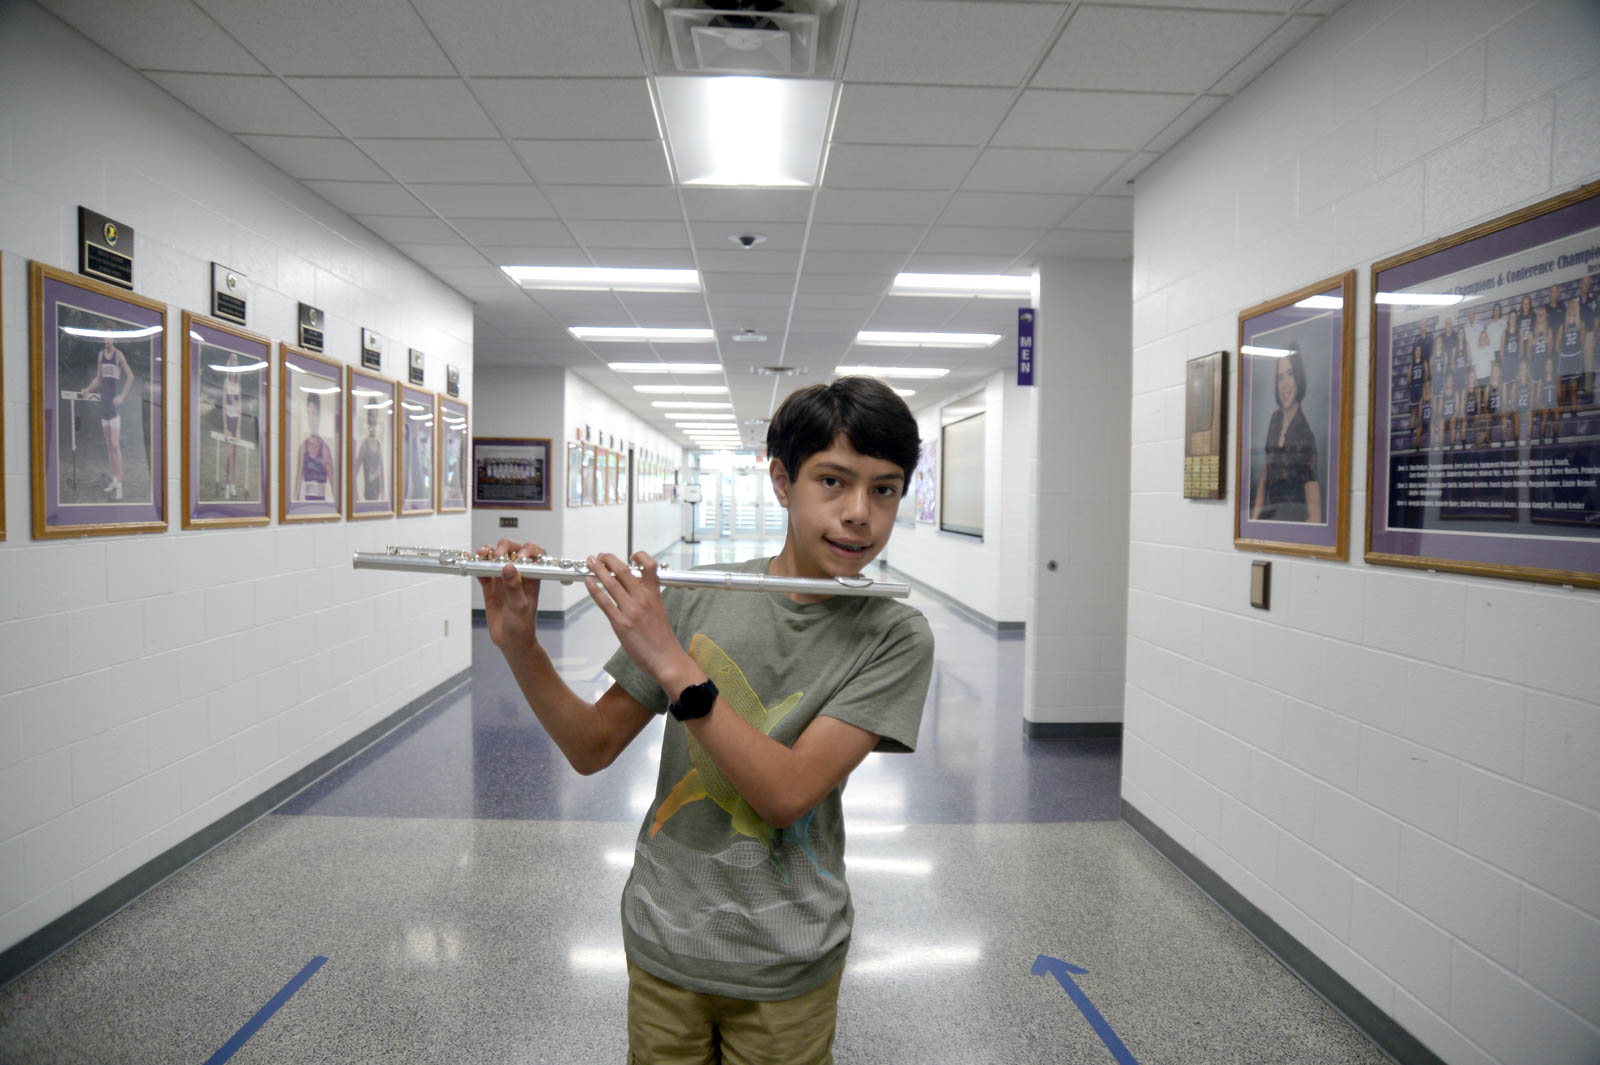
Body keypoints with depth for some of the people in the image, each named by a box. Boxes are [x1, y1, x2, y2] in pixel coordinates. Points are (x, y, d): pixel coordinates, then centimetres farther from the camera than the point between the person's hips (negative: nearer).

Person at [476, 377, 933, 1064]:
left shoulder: (895, 638, -15)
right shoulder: (698, 595, -8)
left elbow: (787, 793, -25)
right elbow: (593, 748, -4)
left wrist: (670, 660, -30)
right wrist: (518, 644, -18)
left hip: (784, 971, -2)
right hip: (662, 942, 2)